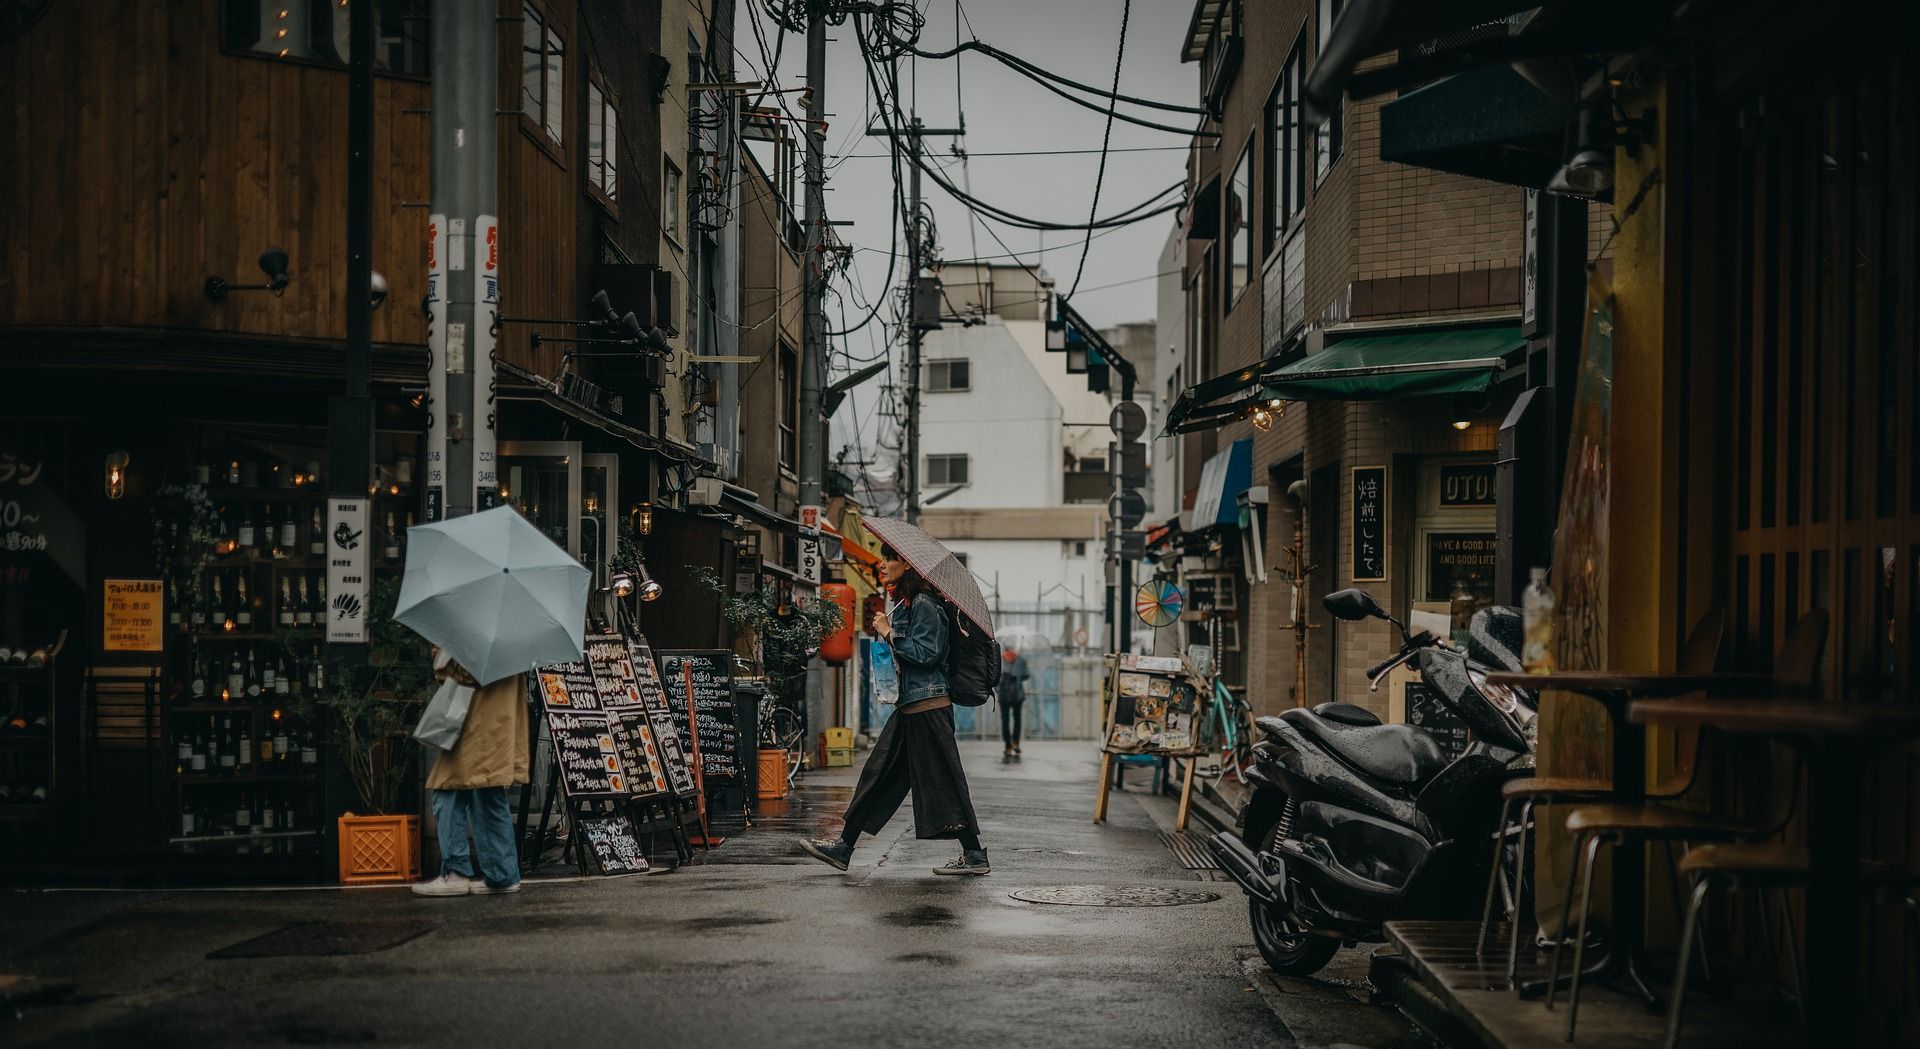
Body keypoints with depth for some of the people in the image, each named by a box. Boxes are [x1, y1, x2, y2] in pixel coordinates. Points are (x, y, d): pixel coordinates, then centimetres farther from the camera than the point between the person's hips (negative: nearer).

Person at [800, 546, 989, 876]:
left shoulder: (923, 605, -13)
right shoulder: (903, 603, 16)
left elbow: (926, 653, -20)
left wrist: (889, 634, -13)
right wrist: (884, 632, 8)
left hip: (927, 705, -10)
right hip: (909, 704, 10)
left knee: (942, 780, -6)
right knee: (879, 773, 10)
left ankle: (975, 856, 1)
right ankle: (844, 846, 13)